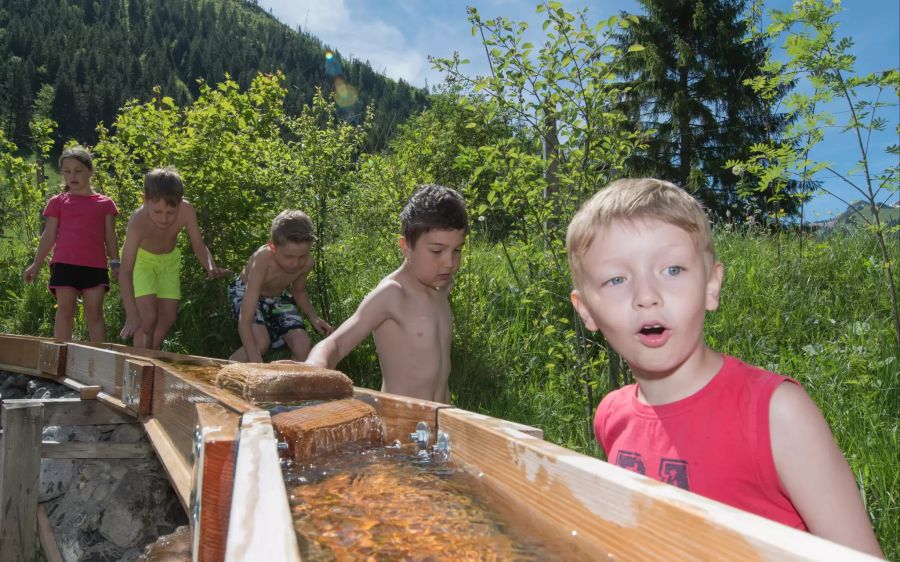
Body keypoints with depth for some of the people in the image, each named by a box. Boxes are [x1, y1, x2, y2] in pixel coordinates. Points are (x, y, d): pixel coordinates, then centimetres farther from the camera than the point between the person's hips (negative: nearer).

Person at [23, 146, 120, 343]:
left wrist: (116, 264, 4)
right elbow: (49, 236, 10)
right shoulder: (58, 202, 11)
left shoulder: (105, 203, 12)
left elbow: (110, 237, 11)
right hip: (65, 263, 0)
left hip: (95, 265, 0)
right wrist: (36, 264, 5)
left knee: (94, 312, -2)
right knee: (65, 310, -1)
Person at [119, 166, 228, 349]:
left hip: (169, 259, 4)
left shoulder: (186, 211, -31)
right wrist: (132, 316, -50)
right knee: (148, 318, -14)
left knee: (168, 318, 5)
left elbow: (199, 246, -19)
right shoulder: (138, 221, -39)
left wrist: (210, 266, -43)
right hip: (141, 258, -4)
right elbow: (125, 272, -41)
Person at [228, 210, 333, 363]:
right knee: (261, 341, -31)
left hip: (276, 298, 4)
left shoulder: (307, 262, -24)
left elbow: (299, 291, 3)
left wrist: (314, 317, -14)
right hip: (245, 294, -4)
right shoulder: (262, 262, -39)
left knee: (303, 345, -18)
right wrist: (257, 365, -53)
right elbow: (245, 322, -44)